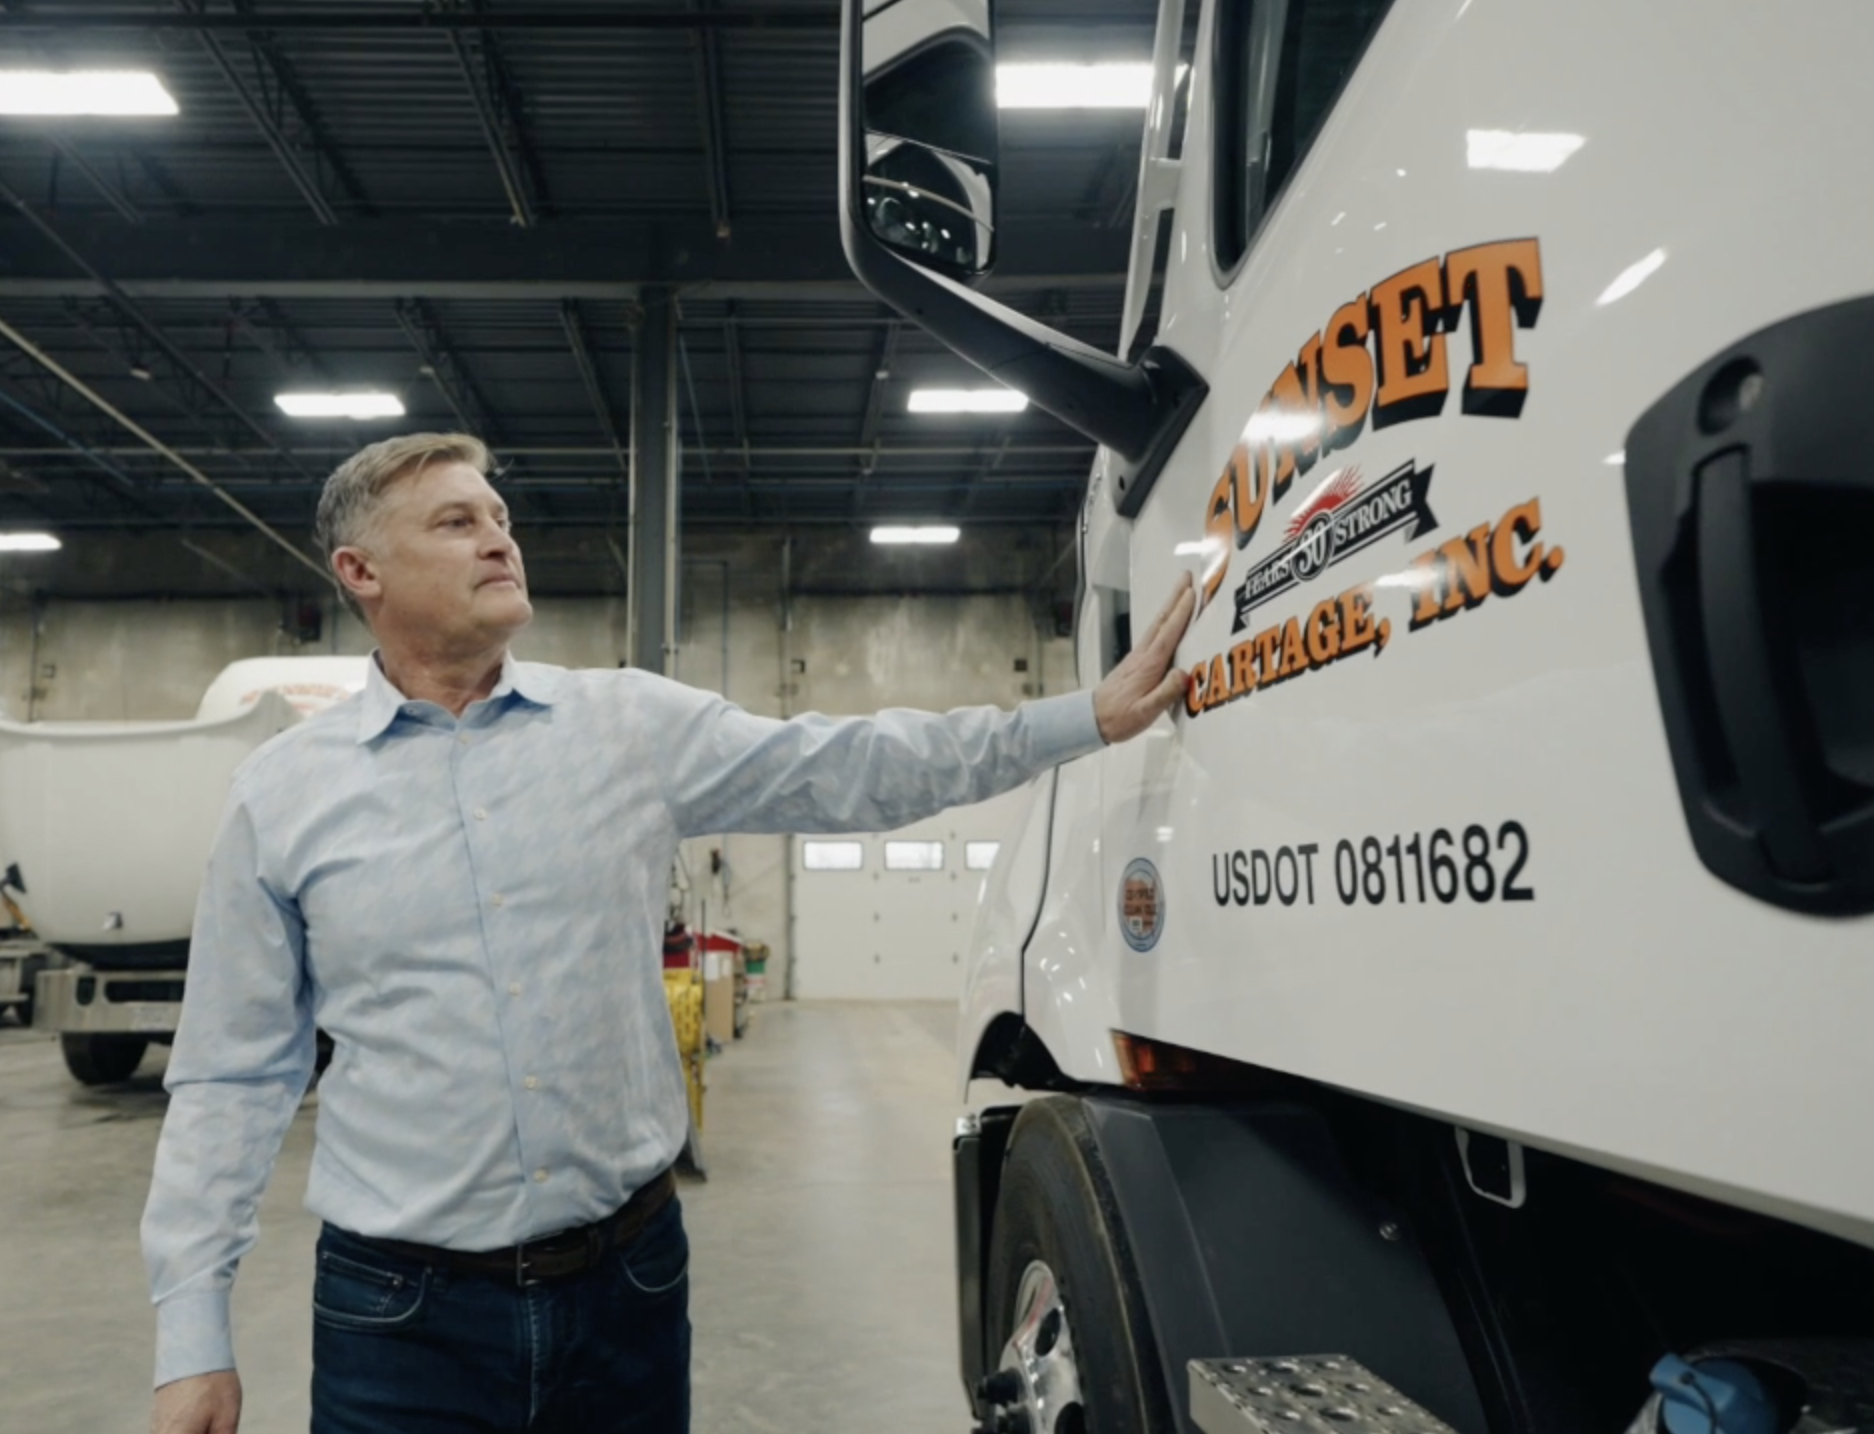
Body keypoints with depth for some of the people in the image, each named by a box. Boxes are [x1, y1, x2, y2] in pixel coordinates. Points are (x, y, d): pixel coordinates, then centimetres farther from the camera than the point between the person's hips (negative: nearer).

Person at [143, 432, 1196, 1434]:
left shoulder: (636, 724, 0)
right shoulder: (283, 795, -1)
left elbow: (847, 771, -3)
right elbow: (235, 1079, 2)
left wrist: (1091, 718, -9)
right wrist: (193, 1333, -1)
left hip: (631, 1277, 2)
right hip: (401, 1312, -1)